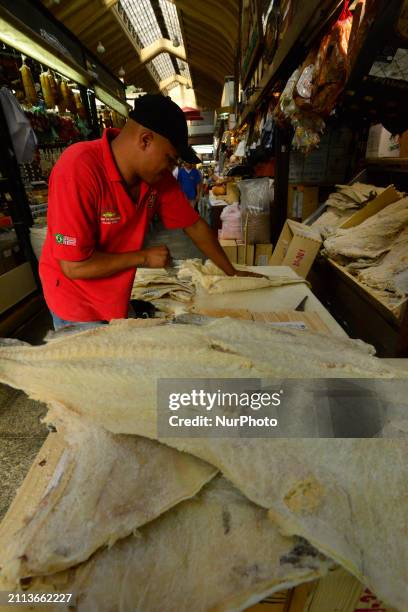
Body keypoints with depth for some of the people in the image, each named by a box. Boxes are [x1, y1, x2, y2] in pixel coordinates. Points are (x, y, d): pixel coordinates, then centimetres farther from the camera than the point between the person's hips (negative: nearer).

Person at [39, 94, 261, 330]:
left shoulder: (159, 176, -9)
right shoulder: (78, 171, -28)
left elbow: (195, 226, 0)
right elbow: (74, 266, -28)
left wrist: (232, 273, 4)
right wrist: (144, 257, -20)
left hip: (118, 298, 6)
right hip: (77, 302, -5)